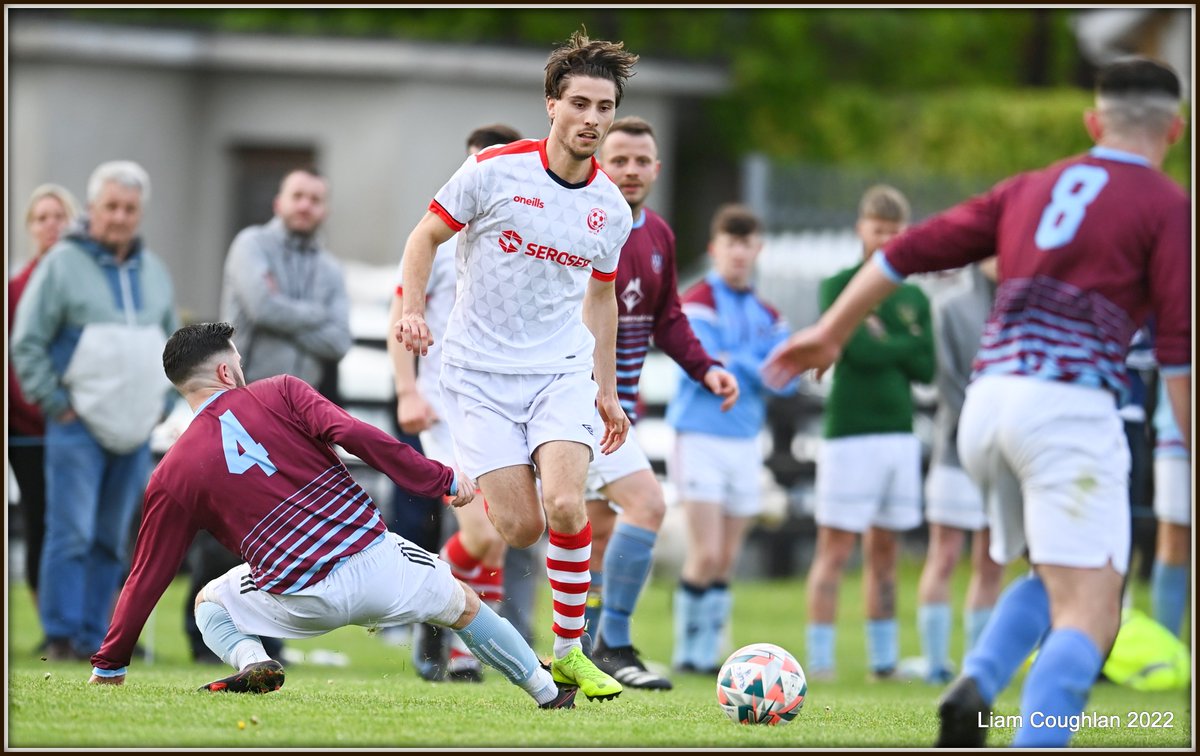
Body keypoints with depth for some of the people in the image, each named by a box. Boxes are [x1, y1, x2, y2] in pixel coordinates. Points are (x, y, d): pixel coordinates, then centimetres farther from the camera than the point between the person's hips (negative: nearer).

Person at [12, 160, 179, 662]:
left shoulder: (154, 273, 13)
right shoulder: (63, 264, -5)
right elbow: (27, 343, -5)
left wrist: (163, 403, 14)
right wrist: (55, 403, -8)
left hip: (135, 429, 6)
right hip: (78, 425, -6)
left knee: (113, 541, 7)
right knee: (72, 533, -11)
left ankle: (94, 640, 11)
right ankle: (61, 639, -9)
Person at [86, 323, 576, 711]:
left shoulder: (172, 475, 7)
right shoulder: (279, 393, 4)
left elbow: (148, 577, 10)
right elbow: (355, 435, -11)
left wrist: (109, 666, 19)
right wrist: (442, 481, -5)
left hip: (303, 601, 0)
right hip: (378, 562, 1)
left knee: (209, 603, 28)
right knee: (465, 606, 29)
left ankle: (252, 662, -2)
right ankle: (550, 693, 38)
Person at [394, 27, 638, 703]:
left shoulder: (612, 210, 5)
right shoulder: (496, 171, -8)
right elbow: (426, 236, 2)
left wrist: (607, 388, 19)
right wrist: (413, 308, -13)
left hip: (561, 370, 2)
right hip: (480, 372, -2)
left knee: (565, 506, -19)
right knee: (520, 529, -11)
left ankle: (570, 651, -4)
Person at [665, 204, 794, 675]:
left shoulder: (767, 316, 12)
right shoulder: (698, 303, -5)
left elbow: (784, 378, 1)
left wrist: (734, 363, -13)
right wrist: (757, 367, -9)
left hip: (745, 441, 6)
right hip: (700, 438, -6)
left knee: (726, 561, 6)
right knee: (706, 556, -11)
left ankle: (707, 653, 11)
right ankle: (687, 652, -1)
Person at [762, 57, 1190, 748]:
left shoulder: (1032, 189, 19)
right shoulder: (1168, 207, 3)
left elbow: (909, 251, 19)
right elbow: (1181, 348, -7)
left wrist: (830, 333, 29)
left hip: (991, 399, 6)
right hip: (1071, 407, -6)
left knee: (1056, 580, 25)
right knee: (1089, 616, -8)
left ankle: (978, 686, -2)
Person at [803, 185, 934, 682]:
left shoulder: (914, 299, 15)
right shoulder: (838, 287, -1)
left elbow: (925, 369, 5)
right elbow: (858, 350, -15)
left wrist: (883, 341, -6)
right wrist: (906, 345, -3)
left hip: (900, 434, 5)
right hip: (849, 435, -5)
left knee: (884, 553, 10)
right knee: (834, 551, -7)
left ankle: (884, 659, 14)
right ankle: (819, 660, -6)